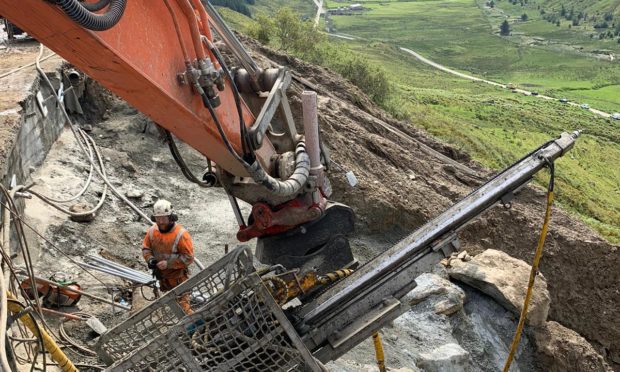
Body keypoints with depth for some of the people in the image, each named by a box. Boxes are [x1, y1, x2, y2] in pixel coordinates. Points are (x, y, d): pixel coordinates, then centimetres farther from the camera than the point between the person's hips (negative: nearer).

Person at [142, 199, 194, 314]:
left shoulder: (181, 234, -26)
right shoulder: (152, 231, -9)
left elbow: (188, 257, -23)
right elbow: (146, 248, 5)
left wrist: (168, 263, -28)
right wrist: (150, 259, -16)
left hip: (177, 275, -6)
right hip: (161, 274, 6)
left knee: (182, 302, -2)